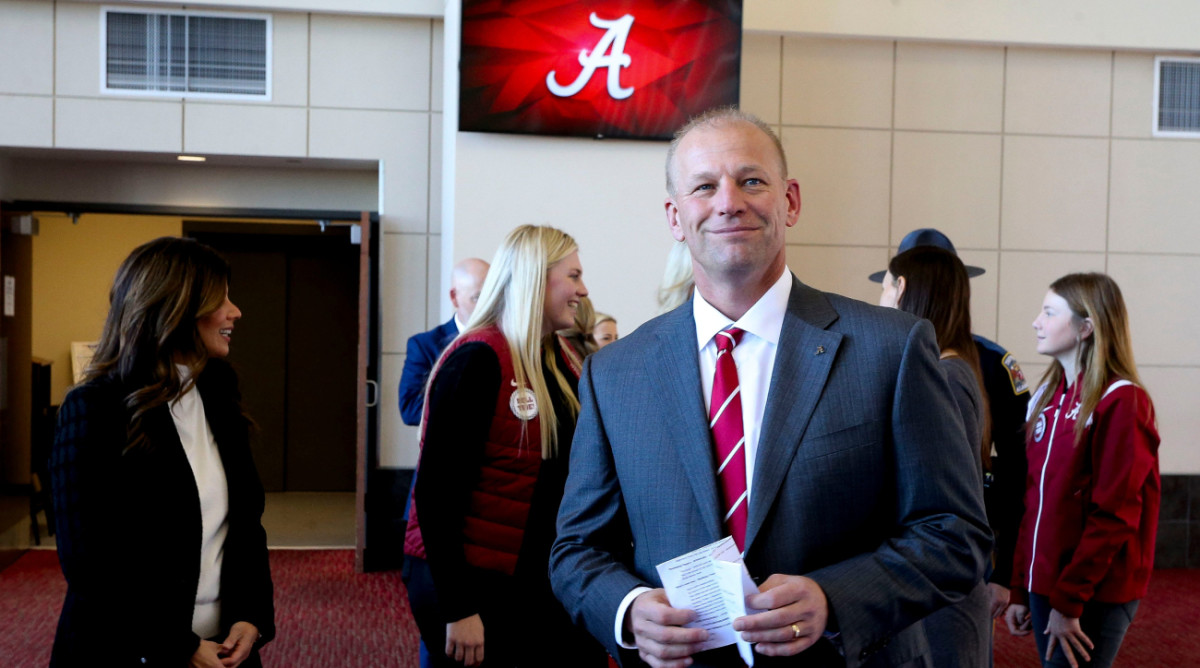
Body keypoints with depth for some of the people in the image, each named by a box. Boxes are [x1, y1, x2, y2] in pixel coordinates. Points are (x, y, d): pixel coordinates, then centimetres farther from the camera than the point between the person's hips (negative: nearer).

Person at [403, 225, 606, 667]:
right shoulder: (478, 360, -14)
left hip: (538, 582, 7)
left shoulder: (562, 363, 9)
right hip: (476, 589, -7)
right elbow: (436, 492, -17)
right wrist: (457, 610, -18)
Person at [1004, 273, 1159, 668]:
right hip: (1044, 584, 7)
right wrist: (1020, 590, 9)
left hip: (1093, 597, -7)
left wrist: (1070, 601, -17)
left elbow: (1114, 516, -17)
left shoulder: (1121, 402, -13)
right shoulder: (1049, 395, 9)